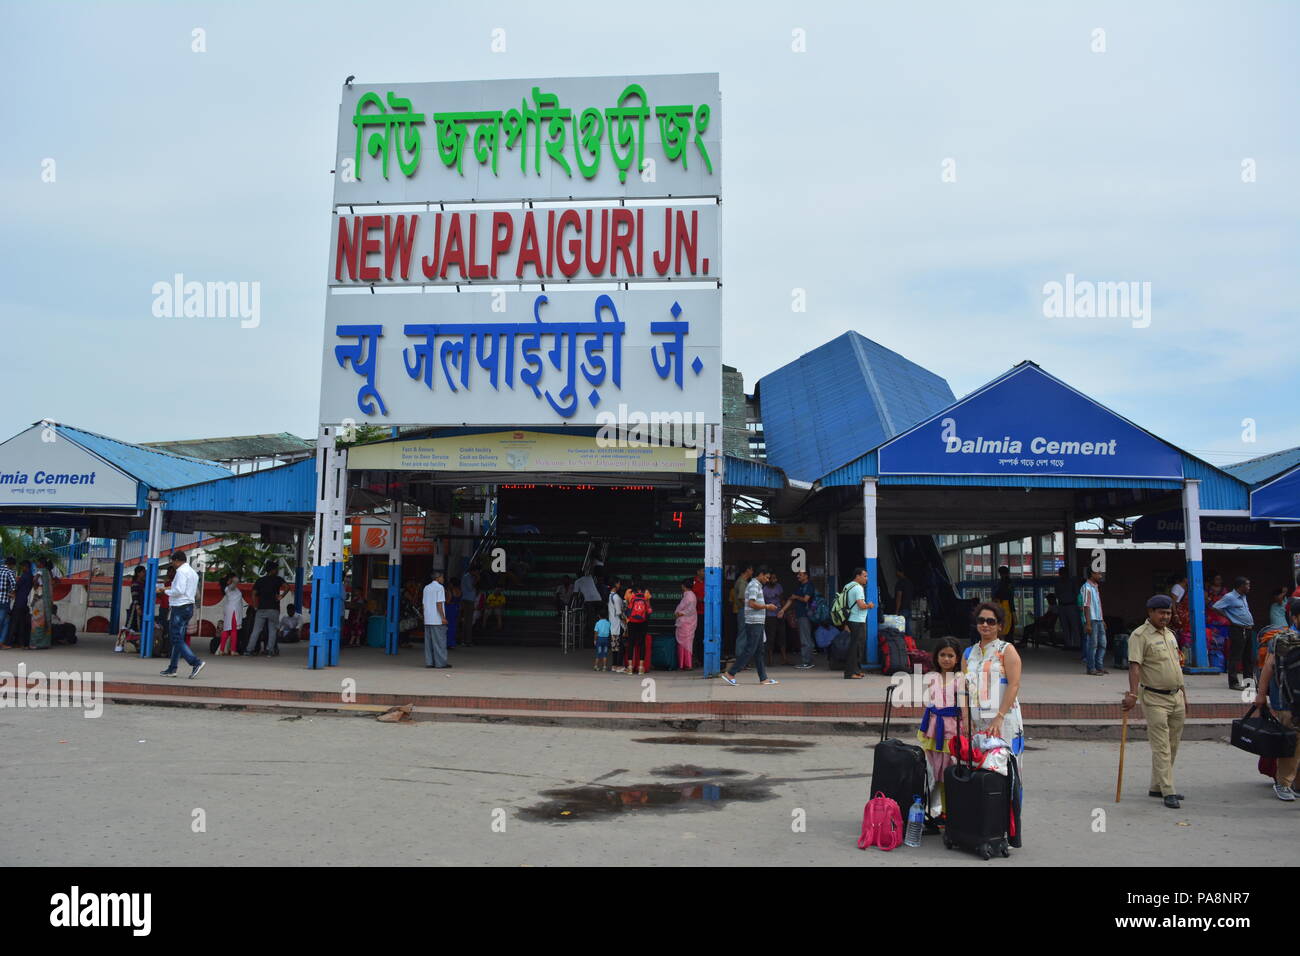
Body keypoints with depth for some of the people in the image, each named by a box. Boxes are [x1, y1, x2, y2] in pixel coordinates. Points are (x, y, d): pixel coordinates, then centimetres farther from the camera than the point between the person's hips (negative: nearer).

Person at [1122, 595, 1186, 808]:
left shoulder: (1170, 634, 14)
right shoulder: (1139, 635, -11)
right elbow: (1134, 666, -20)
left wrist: (1183, 694, 22)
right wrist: (1133, 694, -30)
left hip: (1176, 697, 8)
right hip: (1155, 699, -8)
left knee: (1172, 746, 12)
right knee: (1161, 747, -7)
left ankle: (1156, 787, 21)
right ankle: (1168, 792, -4)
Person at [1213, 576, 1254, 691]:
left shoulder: (1243, 597, 17)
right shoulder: (1229, 597, -10)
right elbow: (1215, 608, -14)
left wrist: (1251, 624, 14)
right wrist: (1229, 618, -10)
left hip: (1247, 630, 9)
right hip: (1237, 630, -9)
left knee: (1248, 656, 14)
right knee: (1235, 657, -7)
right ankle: (1233, 682, -5)